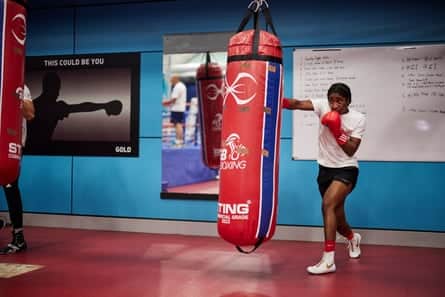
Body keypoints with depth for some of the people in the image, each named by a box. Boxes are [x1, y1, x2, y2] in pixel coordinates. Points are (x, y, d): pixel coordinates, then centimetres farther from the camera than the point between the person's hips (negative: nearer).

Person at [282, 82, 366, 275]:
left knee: (328, 204, -27)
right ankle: (352, 238, 50)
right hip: (325, 169, 4)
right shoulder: (323, 106, -7)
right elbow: (298, 104, -24)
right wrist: (278, 100, -41)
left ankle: (328, 260, -25)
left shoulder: (358, 119, -11)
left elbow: (351, 150, -14)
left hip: (346, 169, -4)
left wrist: (337, 131, -25)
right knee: (335, 216, 14)